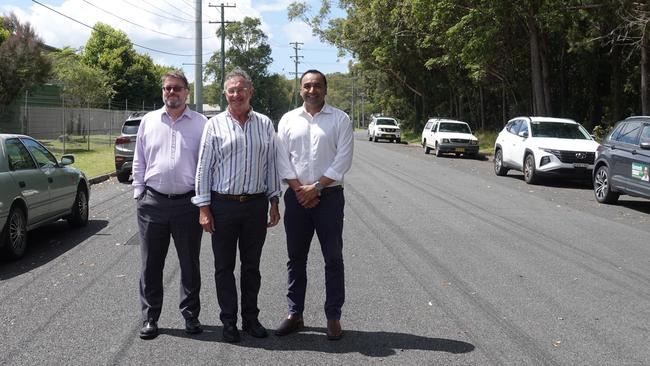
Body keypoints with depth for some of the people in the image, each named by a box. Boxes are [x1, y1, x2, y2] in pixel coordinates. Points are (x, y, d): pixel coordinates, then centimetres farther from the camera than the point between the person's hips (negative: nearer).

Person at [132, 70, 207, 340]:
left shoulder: (200, 123, 2)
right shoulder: (149, 121, 9)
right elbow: (139, 162, 12)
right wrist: (139, 193, 4)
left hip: (188, 203, -1)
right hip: (153, 203, 2)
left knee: (190, 265, 9)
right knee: (151, 265, 8)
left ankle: (190, 315, 23)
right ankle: (149, 318, 20)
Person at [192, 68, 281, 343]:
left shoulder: (265, 125, 6)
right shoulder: (215, 125, 0)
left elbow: (271, 165, 10)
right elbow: (203, 167, -1)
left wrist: (274, 202, 6)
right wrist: (204, 208, -5)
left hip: (256, 204, 2)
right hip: (223, 204, -1)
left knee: (251, 265, 11)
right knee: (224, 267, 6)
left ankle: (251, 318, 24)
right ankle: (229, 322, 18)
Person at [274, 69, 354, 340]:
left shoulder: (340, 119, 0)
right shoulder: (288, 120, 7)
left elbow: (343, 160, -8)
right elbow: (283, 160, 2)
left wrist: (316, 187, -12)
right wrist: (300, 190, -8)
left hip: (329, 196, -2)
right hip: (297, 196, 3)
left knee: (333, 258, 3)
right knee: (296, 258, 10)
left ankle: (333, 317, 13)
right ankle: (295, 314, 21)